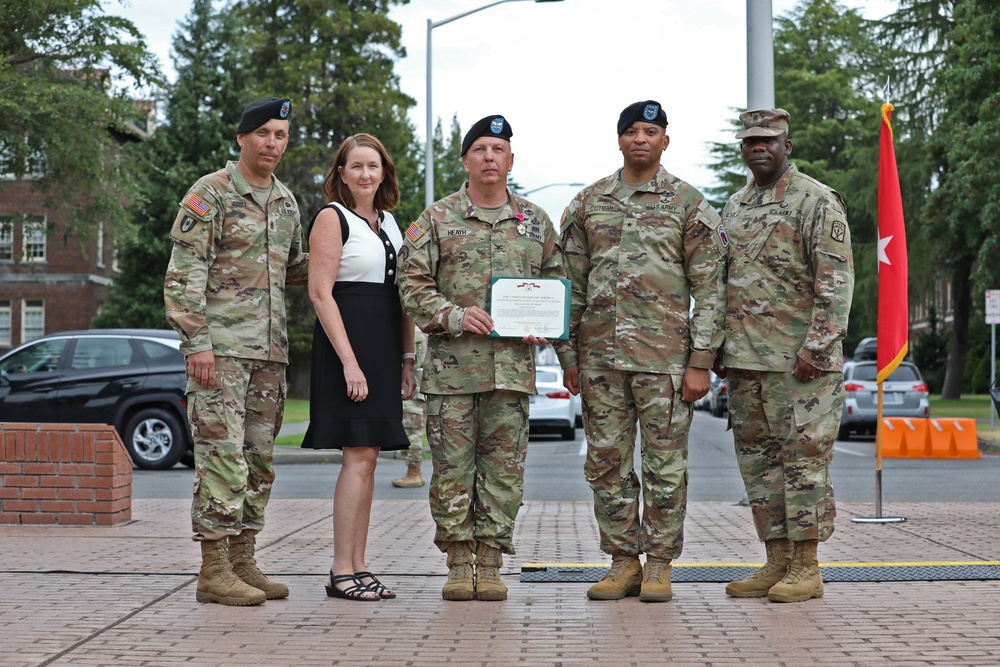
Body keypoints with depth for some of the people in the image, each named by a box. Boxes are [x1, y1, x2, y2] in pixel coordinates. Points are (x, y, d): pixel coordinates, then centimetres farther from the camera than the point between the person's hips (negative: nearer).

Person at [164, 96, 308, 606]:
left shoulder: (286, 203, 18)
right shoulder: (210, 193, -4)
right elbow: (184, 273, -10)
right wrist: (197, 341, -17)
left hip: (270, 350, 7)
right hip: (221, 347, -7)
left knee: (258, 458, 9)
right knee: (223, 455, -10)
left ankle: (242, 562, 16)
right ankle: (214, 570, -6)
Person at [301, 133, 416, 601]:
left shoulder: (389, 223, 18)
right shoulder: (332, 218, -4)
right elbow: (320, 292, -12)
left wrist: (406, 359, 12)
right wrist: (349, 361, -19)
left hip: (384, 351, 7)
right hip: (346, 341, -7)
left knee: (366, 457, 7)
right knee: (359, 456, -10)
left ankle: (357, 567, 11)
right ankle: (341, 572, -5)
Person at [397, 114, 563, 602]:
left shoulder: (535, 222, 13)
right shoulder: (436, 219, 6)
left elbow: (555, 284, 19)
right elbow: (412, 283, 1)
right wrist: (454, 316, -13)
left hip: (513, 365, 2)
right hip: (451, 364, -2)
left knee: (504, 469, 3)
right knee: (452, 466, 0)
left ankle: (490, 565, 11)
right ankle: (459, 566, 10)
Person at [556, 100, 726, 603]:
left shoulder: (689, 204, 2)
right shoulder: (588, 203, 11)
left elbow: (708, 289, -2)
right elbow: (571, 284, 12)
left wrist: (701, 361, -9)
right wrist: (568, 354, 7)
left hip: (664, 355, -3)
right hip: (600, 355, 4)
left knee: (665, 465, 1)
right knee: (607, 464, 6)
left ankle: (659, 565, 11)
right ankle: (623, 562, 17)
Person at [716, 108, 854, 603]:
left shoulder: (817, 201, -6)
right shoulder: (734, 207, 17)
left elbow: (837, 280, -12)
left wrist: (815, 348, -18)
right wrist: (717, 348, 15)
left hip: (799, 360, -7)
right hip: (744, 360, 7)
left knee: (804, 459, -4)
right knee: (758, 461, 9)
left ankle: (805, 569, 2)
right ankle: (777, 562, 17)